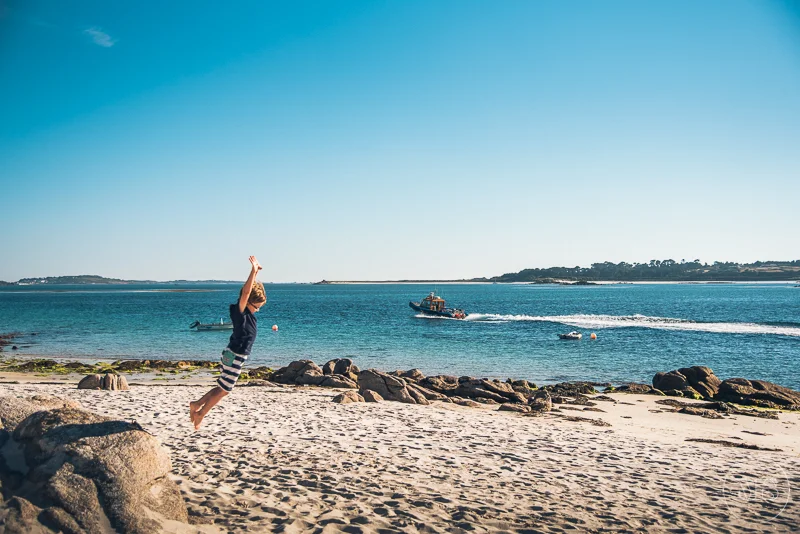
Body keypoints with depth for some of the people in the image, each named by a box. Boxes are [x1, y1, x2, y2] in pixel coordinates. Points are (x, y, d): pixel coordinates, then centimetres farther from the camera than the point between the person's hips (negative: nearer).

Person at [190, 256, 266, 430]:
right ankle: (200, 414, 15)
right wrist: (253, 270, -33)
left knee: (222, 388, 18)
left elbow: (252, 287, 16)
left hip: (236, 355, 9)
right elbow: (245, 292, -31)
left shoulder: (248, 311, 5)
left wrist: (256, 272, 13)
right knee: (224, 390, 3)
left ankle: (197, 404, 26)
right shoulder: (240, 311, -17)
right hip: (234, 356, -9)